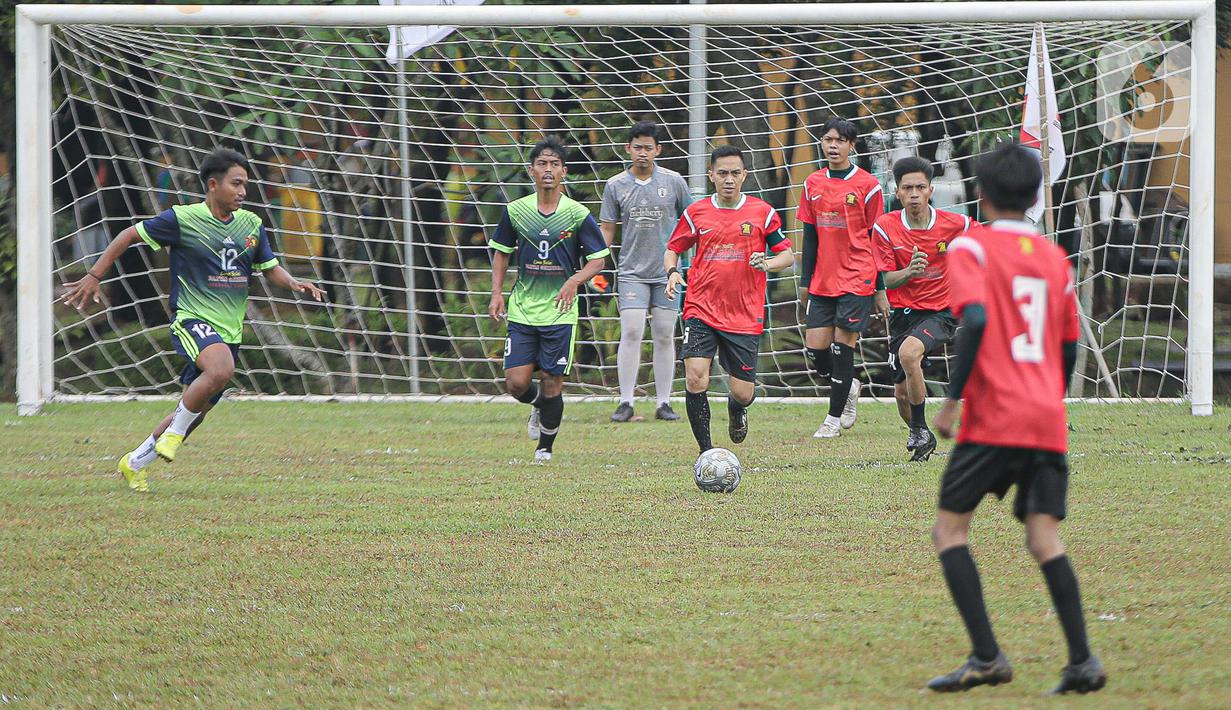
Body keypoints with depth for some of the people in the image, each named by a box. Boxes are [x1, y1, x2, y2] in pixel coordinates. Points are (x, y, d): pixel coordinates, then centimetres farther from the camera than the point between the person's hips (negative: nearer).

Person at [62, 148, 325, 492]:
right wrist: (94, 276, -2)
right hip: (192, 320, -6)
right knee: (221, 368, -36)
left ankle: (135, 462, 30)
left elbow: (270, 268, 17)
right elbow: (131, 235, 1)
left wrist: (292, 283, -5)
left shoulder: (251, 225, 8)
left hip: (229, 331, 6)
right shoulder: (182, 219, -8)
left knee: (196, 410, 10)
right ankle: (175, 431, -15)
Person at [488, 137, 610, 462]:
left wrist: (575, 280, -19)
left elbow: (598, 259, 0)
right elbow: (500, 252, 14)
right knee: (516, 383, -6)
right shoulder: (516, 211, 1)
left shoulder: (578, 214, -5)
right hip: (522, 310, 2)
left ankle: (545, 447, 19)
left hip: (560, 312, -2)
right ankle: (538, 405, 29)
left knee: (552, 384, -1)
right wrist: (497, 294, 3)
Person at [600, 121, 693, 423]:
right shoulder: (615, 186, 2)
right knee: (631, 333, -11)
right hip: (631, 271, -1)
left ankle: (664, 403, 8)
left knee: (665, 336, 2)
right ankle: (626, 402, -7)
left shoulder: (673, 181, 2)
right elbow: (606, 230, 7)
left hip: (667, 273, 1)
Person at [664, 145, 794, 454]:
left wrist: (767, 264, -15)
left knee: (743, 393, 0)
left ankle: (737, 408, 40)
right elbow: (673, 249, 16)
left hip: (745, 315, 0)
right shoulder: (696, 212, 5)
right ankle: (706, 451, -6)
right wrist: (672, 272, -6)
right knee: (695, 378, -19)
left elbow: (788, 255, 7)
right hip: (701, 311, 0)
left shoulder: (762, 212, 3)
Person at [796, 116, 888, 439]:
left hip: (857, 280, -5)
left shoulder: (867, 185, -4)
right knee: (815, 349, -1)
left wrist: (880, 289, -3)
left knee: (842, 348, -5)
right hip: (823, 280, 5)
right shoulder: (813, 184, 9)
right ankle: (850, 387, 28)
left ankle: (834, 418, 7)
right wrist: (805, 281, 12)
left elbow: (876, 240, -2)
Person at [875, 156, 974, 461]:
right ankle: (918, 434, 38)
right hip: (903, 313, 3)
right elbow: (886, 280, -7)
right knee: (902, 393, 5)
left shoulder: (955, 224, -8)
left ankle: (921, 432, -19)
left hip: (941, 312, -3)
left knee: (909, 352, -33)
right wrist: (909, 271, -28)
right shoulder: (885, 227, -7)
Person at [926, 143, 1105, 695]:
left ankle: (986, 657, -7)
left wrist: (951, 399, -15)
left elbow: (976, 319, -17)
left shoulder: (972, 247, -1)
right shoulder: (1055, 257, 16)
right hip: (1049, 422, 5)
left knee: (949, 529, 4)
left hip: (993, 418, -5)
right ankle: (1082, 661, -10)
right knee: (1044, 539, 3)